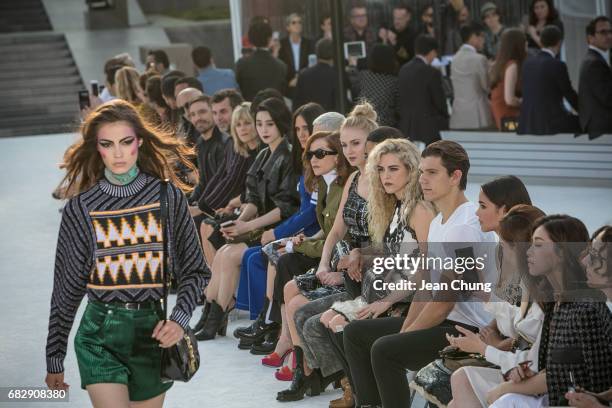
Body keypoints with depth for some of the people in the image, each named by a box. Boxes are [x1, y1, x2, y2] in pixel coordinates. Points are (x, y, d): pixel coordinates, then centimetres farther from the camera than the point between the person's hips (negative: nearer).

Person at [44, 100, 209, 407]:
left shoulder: (168, 196, 0)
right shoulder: (81, 207, -1)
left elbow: (195, 271, 6)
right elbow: (66, 288, 5)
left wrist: (180, 318, -11)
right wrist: (54, 360, 8)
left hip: (153, 331, 1)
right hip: (101, 335, -1)